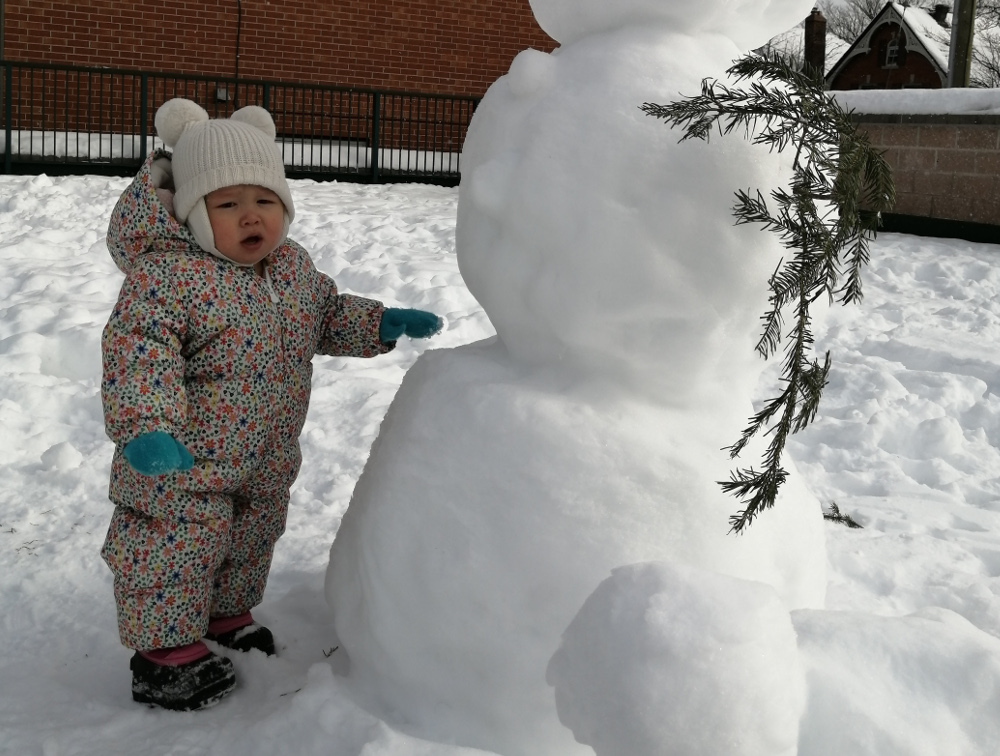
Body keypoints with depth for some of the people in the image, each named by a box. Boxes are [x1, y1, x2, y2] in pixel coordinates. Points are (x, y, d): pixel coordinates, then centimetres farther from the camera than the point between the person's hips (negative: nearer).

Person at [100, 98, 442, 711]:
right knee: (179, 551, 0)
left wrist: (383, 324, 4)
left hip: (267, 463, 8)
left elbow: (329, 317, 18)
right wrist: (143, 425, -43)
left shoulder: (294, 267, 2)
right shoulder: (168, 273, -23)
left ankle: (226, 615, 46)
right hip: (184, 464, -7)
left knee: (251, 546, 23)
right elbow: (137, 347, -31)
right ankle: (164, 651, 19)